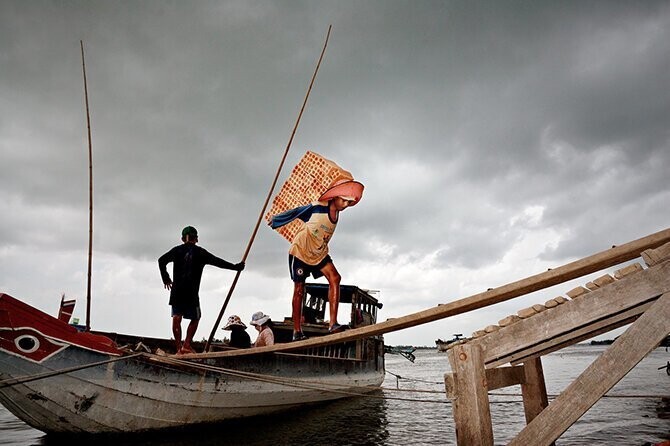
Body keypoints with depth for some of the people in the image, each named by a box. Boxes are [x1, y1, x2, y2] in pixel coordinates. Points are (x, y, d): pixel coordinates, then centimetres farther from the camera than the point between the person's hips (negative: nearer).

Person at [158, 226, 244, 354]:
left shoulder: (177, 250, 10)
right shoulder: (200, 252, 1)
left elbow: (161, 260, 11)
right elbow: (217, 262, -3)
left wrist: (165, 278, 21)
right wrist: (235, 267, 3)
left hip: (176, 290, 3)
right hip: (191, 292, -3)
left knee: (176, 317, 7)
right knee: (195, 318, 12)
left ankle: (179, 348, 3)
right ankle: (186, 345, 3)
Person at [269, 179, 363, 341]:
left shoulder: (337, 214, 0)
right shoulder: (317, 207, -19)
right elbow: (294, 213, -6)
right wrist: (275, 219, 5)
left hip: (320, 254, 5)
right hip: (300, 251, -5)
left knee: (335, 278, -17)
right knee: (299, 289, 1)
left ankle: (333, 323, -21)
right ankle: (297, 331, 11)